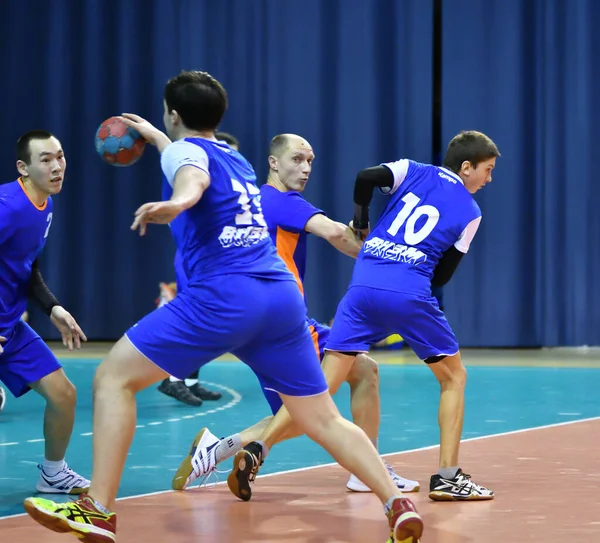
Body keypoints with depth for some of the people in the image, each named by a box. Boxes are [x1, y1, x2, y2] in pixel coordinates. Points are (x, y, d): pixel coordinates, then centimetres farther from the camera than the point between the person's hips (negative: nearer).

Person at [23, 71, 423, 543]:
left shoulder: (184, 149, 6)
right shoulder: (236, 158, 28)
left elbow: (193, 178, -22)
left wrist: (172, 204, -44)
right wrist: (153, 135, 69)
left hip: (222, 296, -7)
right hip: (282, 295, 7)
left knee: (113, 378, 1)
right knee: (324, 419, 12)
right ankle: (398, 504, -3)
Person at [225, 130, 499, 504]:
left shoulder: (415, 171, 17)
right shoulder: (471, 213, 11)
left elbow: (366, 177, -1)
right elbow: (442, 275, 10)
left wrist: (361, 226, 16)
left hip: (364, 287, 3)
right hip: (410, 295, -3)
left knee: (323, 384, 2)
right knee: (454, 377, 17)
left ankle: (256, 450, -14)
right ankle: (448, 477, 9)